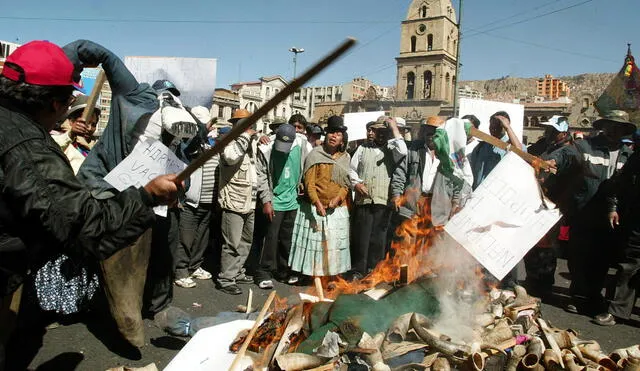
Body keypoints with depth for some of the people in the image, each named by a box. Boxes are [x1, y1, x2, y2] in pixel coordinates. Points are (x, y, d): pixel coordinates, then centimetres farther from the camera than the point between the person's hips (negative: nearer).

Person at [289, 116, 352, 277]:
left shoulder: (345, 158, 10)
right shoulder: (315, 154, -1)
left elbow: (347, 183, 7)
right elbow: (309, 182, -8)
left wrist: (338, 198, -11)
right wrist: (317, 203, -21)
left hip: (337, 209, 3)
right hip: (315, 208, -3)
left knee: (334, 242, 5)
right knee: (314, 240, 1)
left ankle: (331, 274, 15)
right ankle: (312, 273, 12)